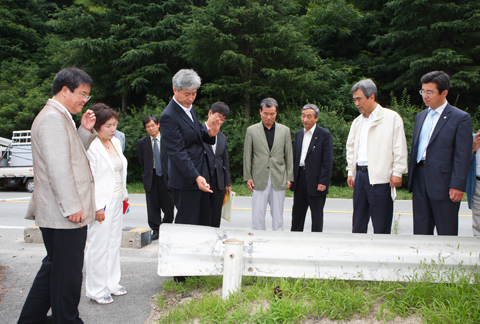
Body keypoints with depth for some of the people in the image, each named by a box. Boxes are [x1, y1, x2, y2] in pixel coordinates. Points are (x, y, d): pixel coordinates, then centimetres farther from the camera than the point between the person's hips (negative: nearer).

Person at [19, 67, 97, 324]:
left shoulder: (60, 117, 18)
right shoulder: (52, 118, -16)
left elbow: (72, 155, 20)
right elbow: (58, 167, -22)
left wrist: (85, 131, 8)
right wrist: (72, 206, -22)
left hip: (61, 214, 11)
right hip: (64, 215, -11)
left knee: (54, 266, 22)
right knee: (68, 272, 1)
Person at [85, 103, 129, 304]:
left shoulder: (115, 143, 11)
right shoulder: (91, 146, -14)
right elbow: (89, 178, -15)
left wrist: (124, 195, 19)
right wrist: (98, 206, -17)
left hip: (117, 201, 8)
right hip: (102, 203, -8)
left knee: (114, 243, 14)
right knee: (99, 246, 0)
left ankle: (111, 283, 26)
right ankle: (96, 290, 13)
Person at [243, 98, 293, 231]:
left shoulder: (285, 130, 8)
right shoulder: (251, 130, 4)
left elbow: (289, 156, 9)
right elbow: (247, 156, 5)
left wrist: (289, 178, 4)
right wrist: (247, 177, 0)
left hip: (279, 180, 1)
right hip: (259, 179, -1)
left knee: (278, 215, 7)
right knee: (257, 216, -1)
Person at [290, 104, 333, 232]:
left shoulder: (325, 135, -7)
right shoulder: (298, 134, 12)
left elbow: (328, 161, -11)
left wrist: (323, 182, -16)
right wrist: (291, 178, 8)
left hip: (316, 181, -6)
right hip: (300, 179, 6)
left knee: (317, 215, 6)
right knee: (297, 213, 13)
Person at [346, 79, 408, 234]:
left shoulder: (392, 117, -2)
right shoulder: (357, 122, 16)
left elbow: (399, 149, -4)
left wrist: (397, 173, -9)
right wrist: (350, 172, 16)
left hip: (380, 178, -6)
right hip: (360, 175, 6)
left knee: (381, 227, -1)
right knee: (357, 224, 10)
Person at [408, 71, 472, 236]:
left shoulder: (461, 118, -6)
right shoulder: (421, 116, 15)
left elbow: (462, 156, -10)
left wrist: (457, 186, -15)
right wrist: (411, 176, 13)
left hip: (443, 183, -6)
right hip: (420, 181, 6)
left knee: (446, 233, 4)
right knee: (421, 230, 11)